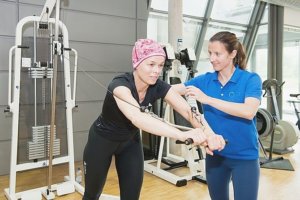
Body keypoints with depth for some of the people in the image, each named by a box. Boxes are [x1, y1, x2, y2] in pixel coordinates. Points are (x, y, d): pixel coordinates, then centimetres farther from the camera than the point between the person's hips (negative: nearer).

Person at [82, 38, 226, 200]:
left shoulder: (158, 87, -20)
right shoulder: (120, 84, -36)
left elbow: (188, 110, -32)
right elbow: (136, 117, -56)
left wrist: (208, 134, -52)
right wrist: (182, 135, -69)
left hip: (130, 141, 4)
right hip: (102, 140, -4)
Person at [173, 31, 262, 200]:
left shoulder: (251, 79, -12)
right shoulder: (205, 80, -1)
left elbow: (249, 111, -28)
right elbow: (172, 89, -5)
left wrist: (207, 99, -32)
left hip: (244, 156, -4)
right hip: (215, 153, 4)